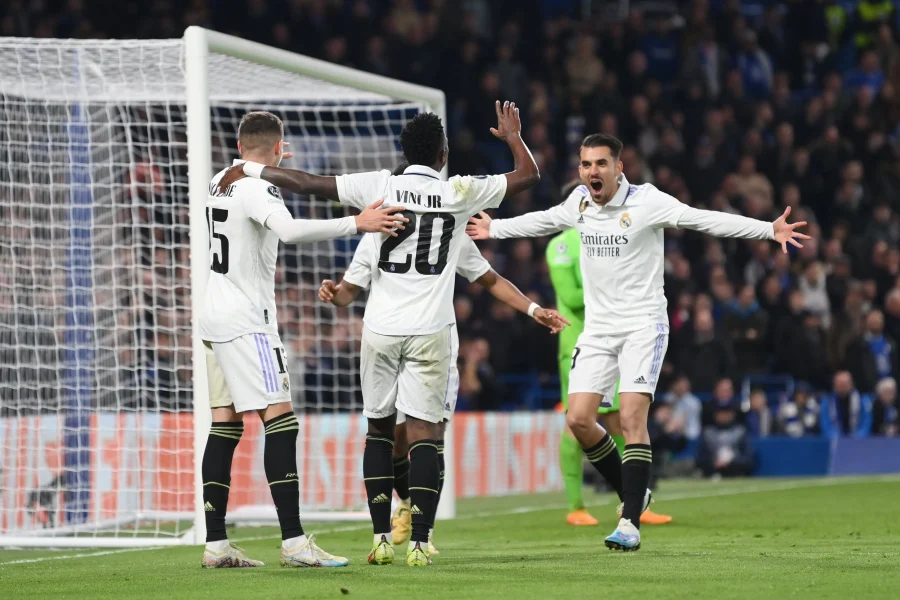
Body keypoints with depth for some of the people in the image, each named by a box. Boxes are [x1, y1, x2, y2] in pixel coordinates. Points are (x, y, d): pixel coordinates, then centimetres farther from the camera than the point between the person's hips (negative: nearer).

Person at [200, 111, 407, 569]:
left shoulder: (220, 182, 13)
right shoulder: (257, 189, -14)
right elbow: (290, 230, -34)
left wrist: (267, 168, 54)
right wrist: (357, 223, -35)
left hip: (216, 319, 9)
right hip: (246, 321, -9)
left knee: (225, 428, 8)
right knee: (280, 422, -11)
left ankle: (215, 545, 5)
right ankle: (294, 543, -16)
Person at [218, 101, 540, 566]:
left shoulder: (378, 186, 0)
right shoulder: (459, 193, -1)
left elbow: (307, 183, 2)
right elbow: (528, 176, 9)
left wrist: (249, 171, 13)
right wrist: (513, 137, 27)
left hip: (380, 329, 2)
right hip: (429, 331, -2)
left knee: (379, 427, 14)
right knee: (423, 432, -3)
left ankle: (381, 539, 11)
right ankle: (418, 543, -12)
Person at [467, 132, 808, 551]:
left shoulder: (646, 201, -12)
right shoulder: (579, 202, 5)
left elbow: (704, 219, -16)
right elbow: (546, 220, 27)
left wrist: (770, 230, -25)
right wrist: (495, 229, 41)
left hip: (643, 325, -6)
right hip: (597, 328, 6)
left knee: (632, 417, -18)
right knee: (579, 420, -5)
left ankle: (631, 522, -16)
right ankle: (633, 494, 17)